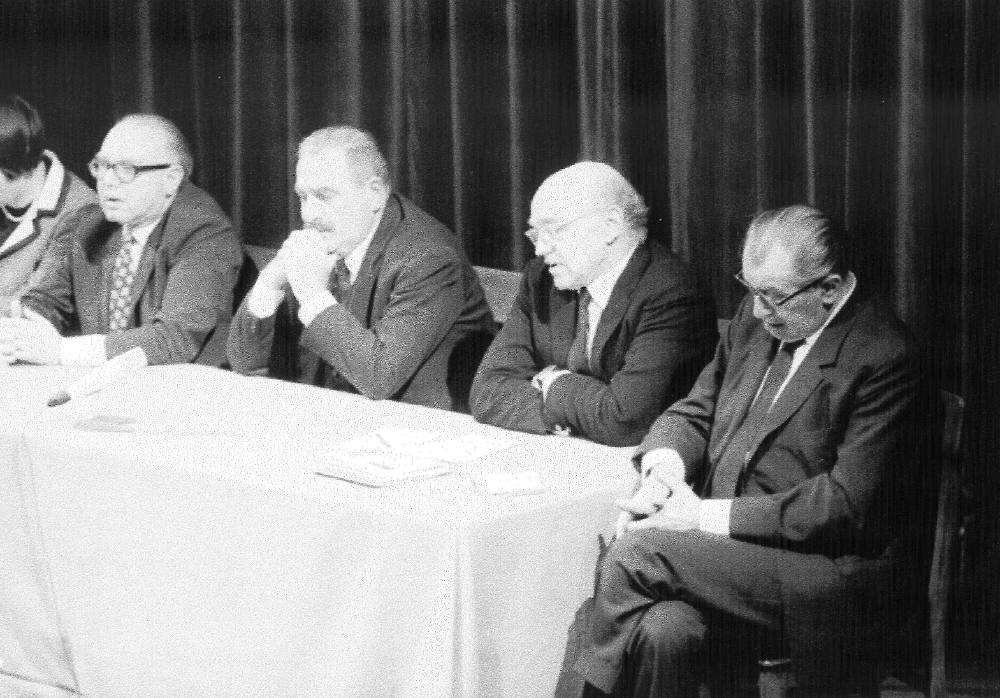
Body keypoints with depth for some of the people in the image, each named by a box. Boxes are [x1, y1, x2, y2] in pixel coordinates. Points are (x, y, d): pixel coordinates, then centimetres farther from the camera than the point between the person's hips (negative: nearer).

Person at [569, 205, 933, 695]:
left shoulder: (883, 358, -13)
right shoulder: (757, 316, 9)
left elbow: (849, 503, -18)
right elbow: (695, 411, 18)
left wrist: (708, 515, -19)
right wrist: (665, 466, -6)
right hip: (728, 551, 6)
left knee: (635, 555, -22)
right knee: (660, 633, -27)